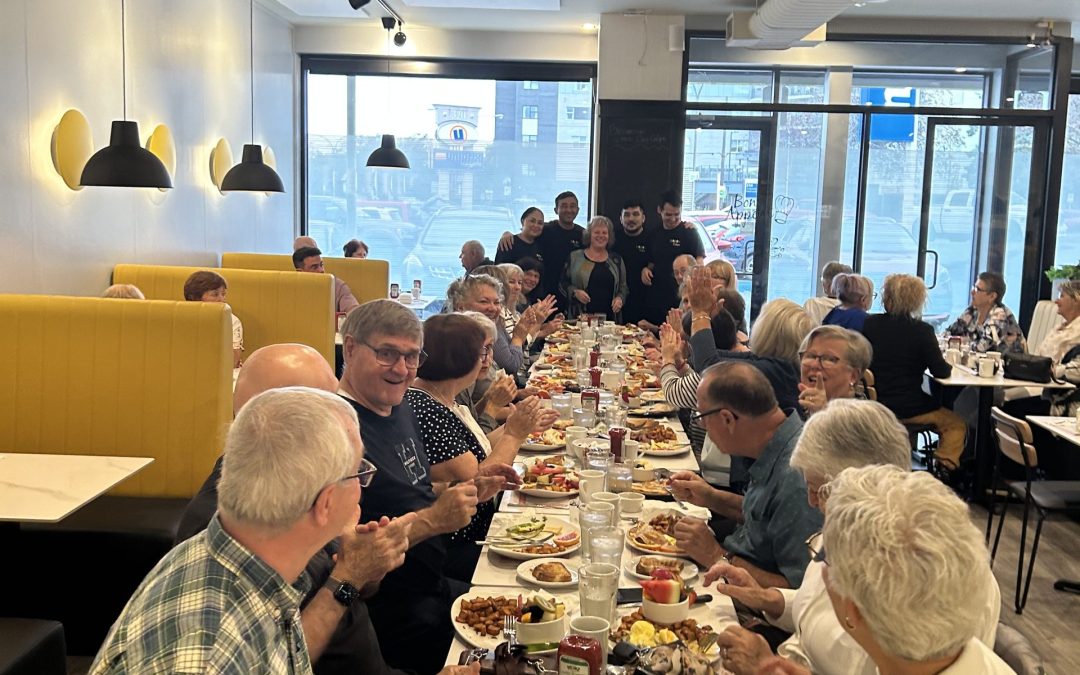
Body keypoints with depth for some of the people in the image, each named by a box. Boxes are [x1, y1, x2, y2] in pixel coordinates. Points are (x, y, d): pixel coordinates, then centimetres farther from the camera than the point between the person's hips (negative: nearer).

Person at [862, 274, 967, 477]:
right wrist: (948, 365, 10)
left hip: (874, 404, 5)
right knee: (956, 424, 18)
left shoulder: (869, 323, -4)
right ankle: (943, 467, -2)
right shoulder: (921, 330, -14)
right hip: (907, 408, -5)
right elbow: (941, 372, -12)